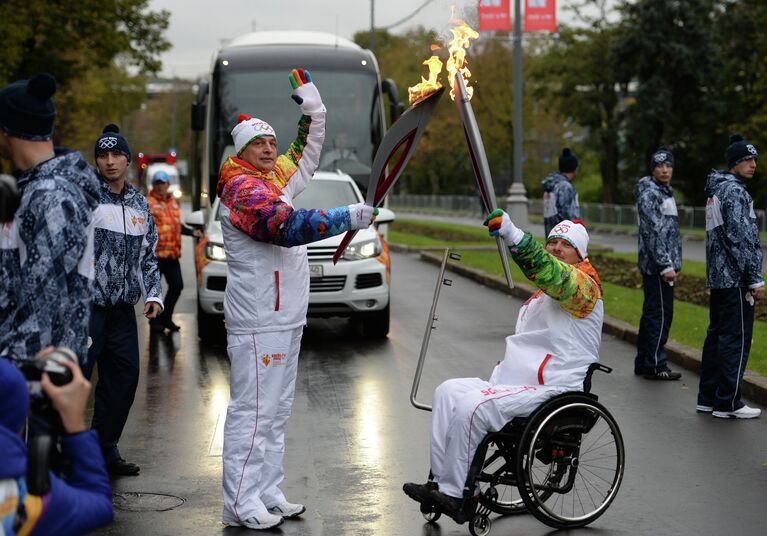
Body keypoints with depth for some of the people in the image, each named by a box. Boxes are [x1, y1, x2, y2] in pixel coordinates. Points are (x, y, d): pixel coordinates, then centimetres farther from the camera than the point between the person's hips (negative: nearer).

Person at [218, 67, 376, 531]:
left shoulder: (276, 179, 15)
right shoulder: (242, 187, -12)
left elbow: (308, 156, 31)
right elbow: (288, 227, -26)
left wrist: (313, 110, 17)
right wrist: (349, 218, -27)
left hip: (285, 317, 10)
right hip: (257, 321, -10)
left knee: (277, 410, 13)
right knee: (252, 409, -7)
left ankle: (268, 493, 20)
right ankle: (242, 503, -3)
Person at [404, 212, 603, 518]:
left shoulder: (584, 286, -7)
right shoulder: (543, 295, 25)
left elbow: (551, 273, -30)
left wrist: (511, 233, -40)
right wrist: (504, 369, 18)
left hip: (551, 390, -10)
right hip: (519, 384, 10)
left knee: (472, 406, -25)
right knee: (448, 392, -4)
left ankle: (454, 494, -15)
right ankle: (442, 481, -7)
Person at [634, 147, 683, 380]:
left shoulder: (666, 193, 18)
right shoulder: (649, 194, -13)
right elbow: (653, 233, -19)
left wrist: (675, 264, 20)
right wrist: (666, 266, -21)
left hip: (664, 265, 10)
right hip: (657, 266, -10)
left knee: (653, 313, 13)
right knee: (660, 314, -7)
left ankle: (644, 363, 19)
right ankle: (655, 365, -2)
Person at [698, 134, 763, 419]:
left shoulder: (715, 190, 17)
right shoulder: (734, 191, -14)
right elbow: (740, 238, -19)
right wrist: (755, 279, -16)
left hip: (717, 276, 10)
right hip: (735, 279, -10)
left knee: (717, 335, 14)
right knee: (736, 339, -5)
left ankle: (708, 397, 19)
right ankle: (727, 403, -2)